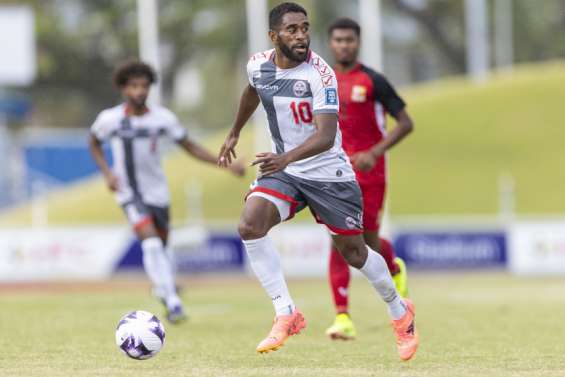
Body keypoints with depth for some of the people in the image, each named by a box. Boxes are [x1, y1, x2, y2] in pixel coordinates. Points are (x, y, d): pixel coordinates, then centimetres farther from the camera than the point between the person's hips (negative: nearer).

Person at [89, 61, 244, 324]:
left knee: (160, 247, 12)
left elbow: (189, 146, 2)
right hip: (130, 194, -3)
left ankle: (162, 287, 42)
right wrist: (107, 172, -5)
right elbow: (94, 144, 10)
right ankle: (172, 302, -23)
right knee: (151, 242, -21)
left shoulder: (163, 118, -6)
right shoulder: (109, 119, -9)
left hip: (157, 191, 3)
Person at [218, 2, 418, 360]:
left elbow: (325, 137, -34)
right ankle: (286, 314, -14)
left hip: (328, 173, -4)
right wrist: (234, 134, 30)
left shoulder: (320, 74, -24)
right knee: (250, 226, -22)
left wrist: (286, 158, -50)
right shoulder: (258, 65, -6)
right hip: (283, 168, 4)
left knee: (354, 251, 6)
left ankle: (400, 312, 34)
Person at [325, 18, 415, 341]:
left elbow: (405, 123, -6)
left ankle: (395, 268, 39)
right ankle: (343, 317, -11)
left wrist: (375, 152, -16)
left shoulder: (373, 81, -5)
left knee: (370, 244, 1)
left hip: (369, 172, -2)